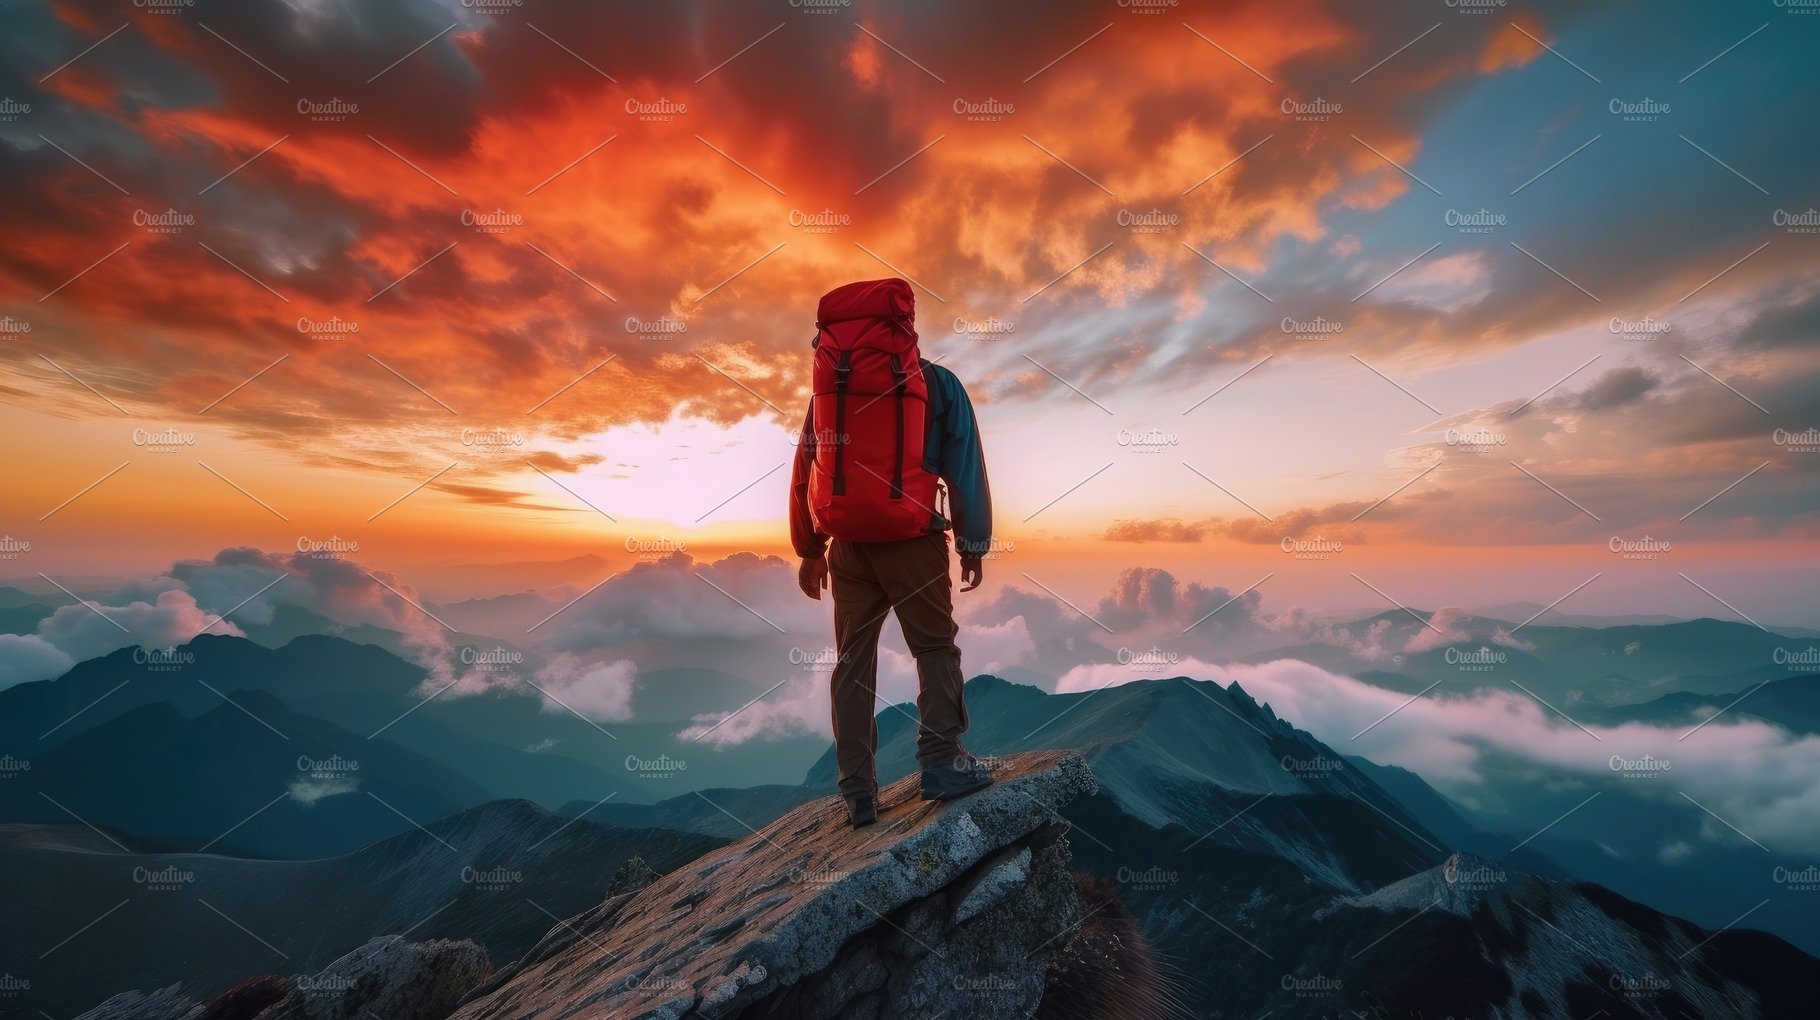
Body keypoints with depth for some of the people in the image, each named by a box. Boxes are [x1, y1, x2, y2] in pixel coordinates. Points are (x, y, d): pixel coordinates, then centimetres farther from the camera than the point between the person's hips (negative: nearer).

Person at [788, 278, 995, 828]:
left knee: (852, 658, 9)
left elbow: (804, 469, 14)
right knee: (936, 647, 9)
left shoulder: (827, 384, 15)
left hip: (847, 542, 4)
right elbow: (966, 467, 1)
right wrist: (974, 544, 5)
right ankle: (941, 763, 1)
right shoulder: (937, 382, 6)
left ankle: (858, 793, 14)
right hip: (912, 539, -3)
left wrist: (808, 548, 18)